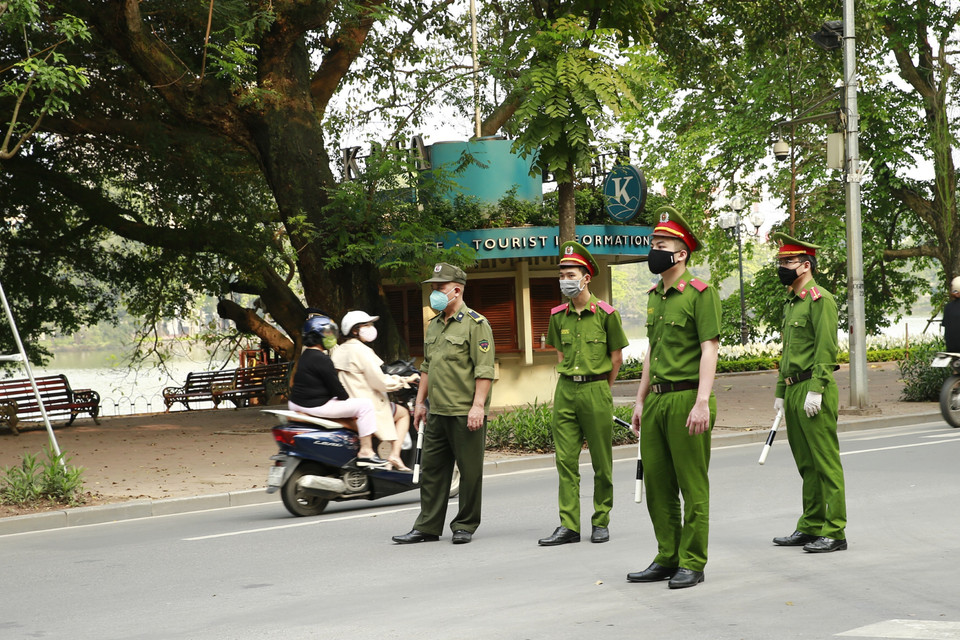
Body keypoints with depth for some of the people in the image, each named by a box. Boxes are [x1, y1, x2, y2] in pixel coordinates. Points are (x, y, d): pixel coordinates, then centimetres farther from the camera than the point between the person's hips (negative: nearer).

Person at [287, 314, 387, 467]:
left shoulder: (305, 356, 13)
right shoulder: (321, 359, -18)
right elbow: (335, 386, -16)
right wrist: (348, 399, 2)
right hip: (316, 406, -11)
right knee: (365, 405, -10)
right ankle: (365, 452, -10)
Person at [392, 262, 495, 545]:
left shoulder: (475, 324, -7)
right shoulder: (433, 325, 17)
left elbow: (484, 370, -13)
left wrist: (478, 405, -19)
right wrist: (420, 402, 19)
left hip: (466, 414, -7)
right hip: (437, 413, 8)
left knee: (470, 471, 1)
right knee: (431, 469, 7)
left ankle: (465, 526, 11)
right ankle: (427, 527, 11)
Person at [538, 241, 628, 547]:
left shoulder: (605, 313, -5)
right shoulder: (558, 316, 7)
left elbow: (616, 358, 3)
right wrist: (571, 382, 13)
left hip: (596, 389, -4)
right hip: (565, 391, 4)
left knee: (601, 461, 3)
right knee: (565, 459, 1)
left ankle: (601, 522, 13)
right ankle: (569, 525, 3)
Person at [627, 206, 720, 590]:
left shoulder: (700, 294, -8)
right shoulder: (655, 297, 16)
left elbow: (709, 350, -14)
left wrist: (702, 402, -21)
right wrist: (641, 400, 19)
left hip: (687, 398, -8)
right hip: (657, 400, 8)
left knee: (692, 487, -1)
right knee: (657, 485, 10)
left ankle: (692, 564, 5)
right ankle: (667, 558, 20)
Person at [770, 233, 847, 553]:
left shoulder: (820, 299, -10)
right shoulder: (791, 303, 19)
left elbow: (826, 348, -17)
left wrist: (815, 390, -22)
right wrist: (781, 392, 20)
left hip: (814, 391, -9)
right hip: (794, 392, 9)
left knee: (825, 463, -6)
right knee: (806, 464, 13)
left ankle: (834, 532, -4)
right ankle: (811, 526, 19)